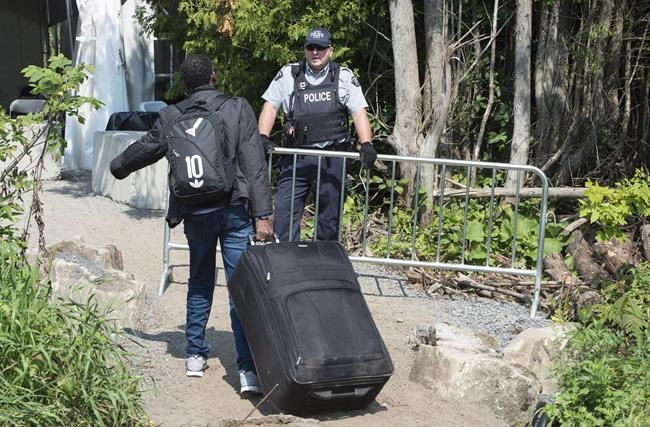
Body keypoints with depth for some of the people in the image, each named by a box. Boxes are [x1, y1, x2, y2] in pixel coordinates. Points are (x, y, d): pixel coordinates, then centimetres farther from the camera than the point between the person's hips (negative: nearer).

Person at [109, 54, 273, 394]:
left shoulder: (172, 117, -1)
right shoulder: (238, 109, -6)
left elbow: (145, 149, 15)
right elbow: (255, 165, -9)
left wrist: (117, 166, 36)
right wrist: (262, 214, -7)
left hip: (196, 213, 2)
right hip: (235, 210, -2)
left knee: (199, 284, 21)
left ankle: (195, 355, 28)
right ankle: (248, 369, -5)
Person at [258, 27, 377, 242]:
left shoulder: (344, 77, 5)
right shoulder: (288, 74, 6)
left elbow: (359, 112, -1)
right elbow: (270, 106, 5)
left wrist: (366, 143, -15)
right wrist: (263, 137, -9)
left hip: (332, 158, 0)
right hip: (297, 157, 0)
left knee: (330, 218, 7)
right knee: (284, 212, -6)